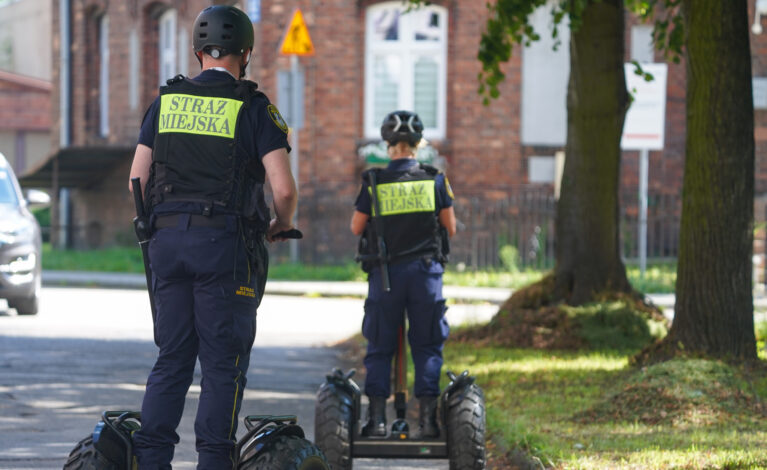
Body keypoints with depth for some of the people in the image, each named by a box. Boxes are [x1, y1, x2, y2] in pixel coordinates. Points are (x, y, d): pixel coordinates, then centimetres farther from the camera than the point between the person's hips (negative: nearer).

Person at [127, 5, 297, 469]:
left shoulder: (166, 101, 9)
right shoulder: (253, 108, -4)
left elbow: (138, 181, 9)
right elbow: (284, 188, -10)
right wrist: (282, 224, 9)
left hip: (168, 239, 5)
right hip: (226, 242, -4)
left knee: (172, 358, 10)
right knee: (224, 362, 0)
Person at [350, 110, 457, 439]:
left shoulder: (374, 183, -5)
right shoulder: (435, 180, -2)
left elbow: (356, 228, 3)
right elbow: (450, 228, 5)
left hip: (385, 273, 0)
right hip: (426, 270, 0)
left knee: (379, 347, 8)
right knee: (427, 345, 7)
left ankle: (376, 417, 4)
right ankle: (428, 417, 1)